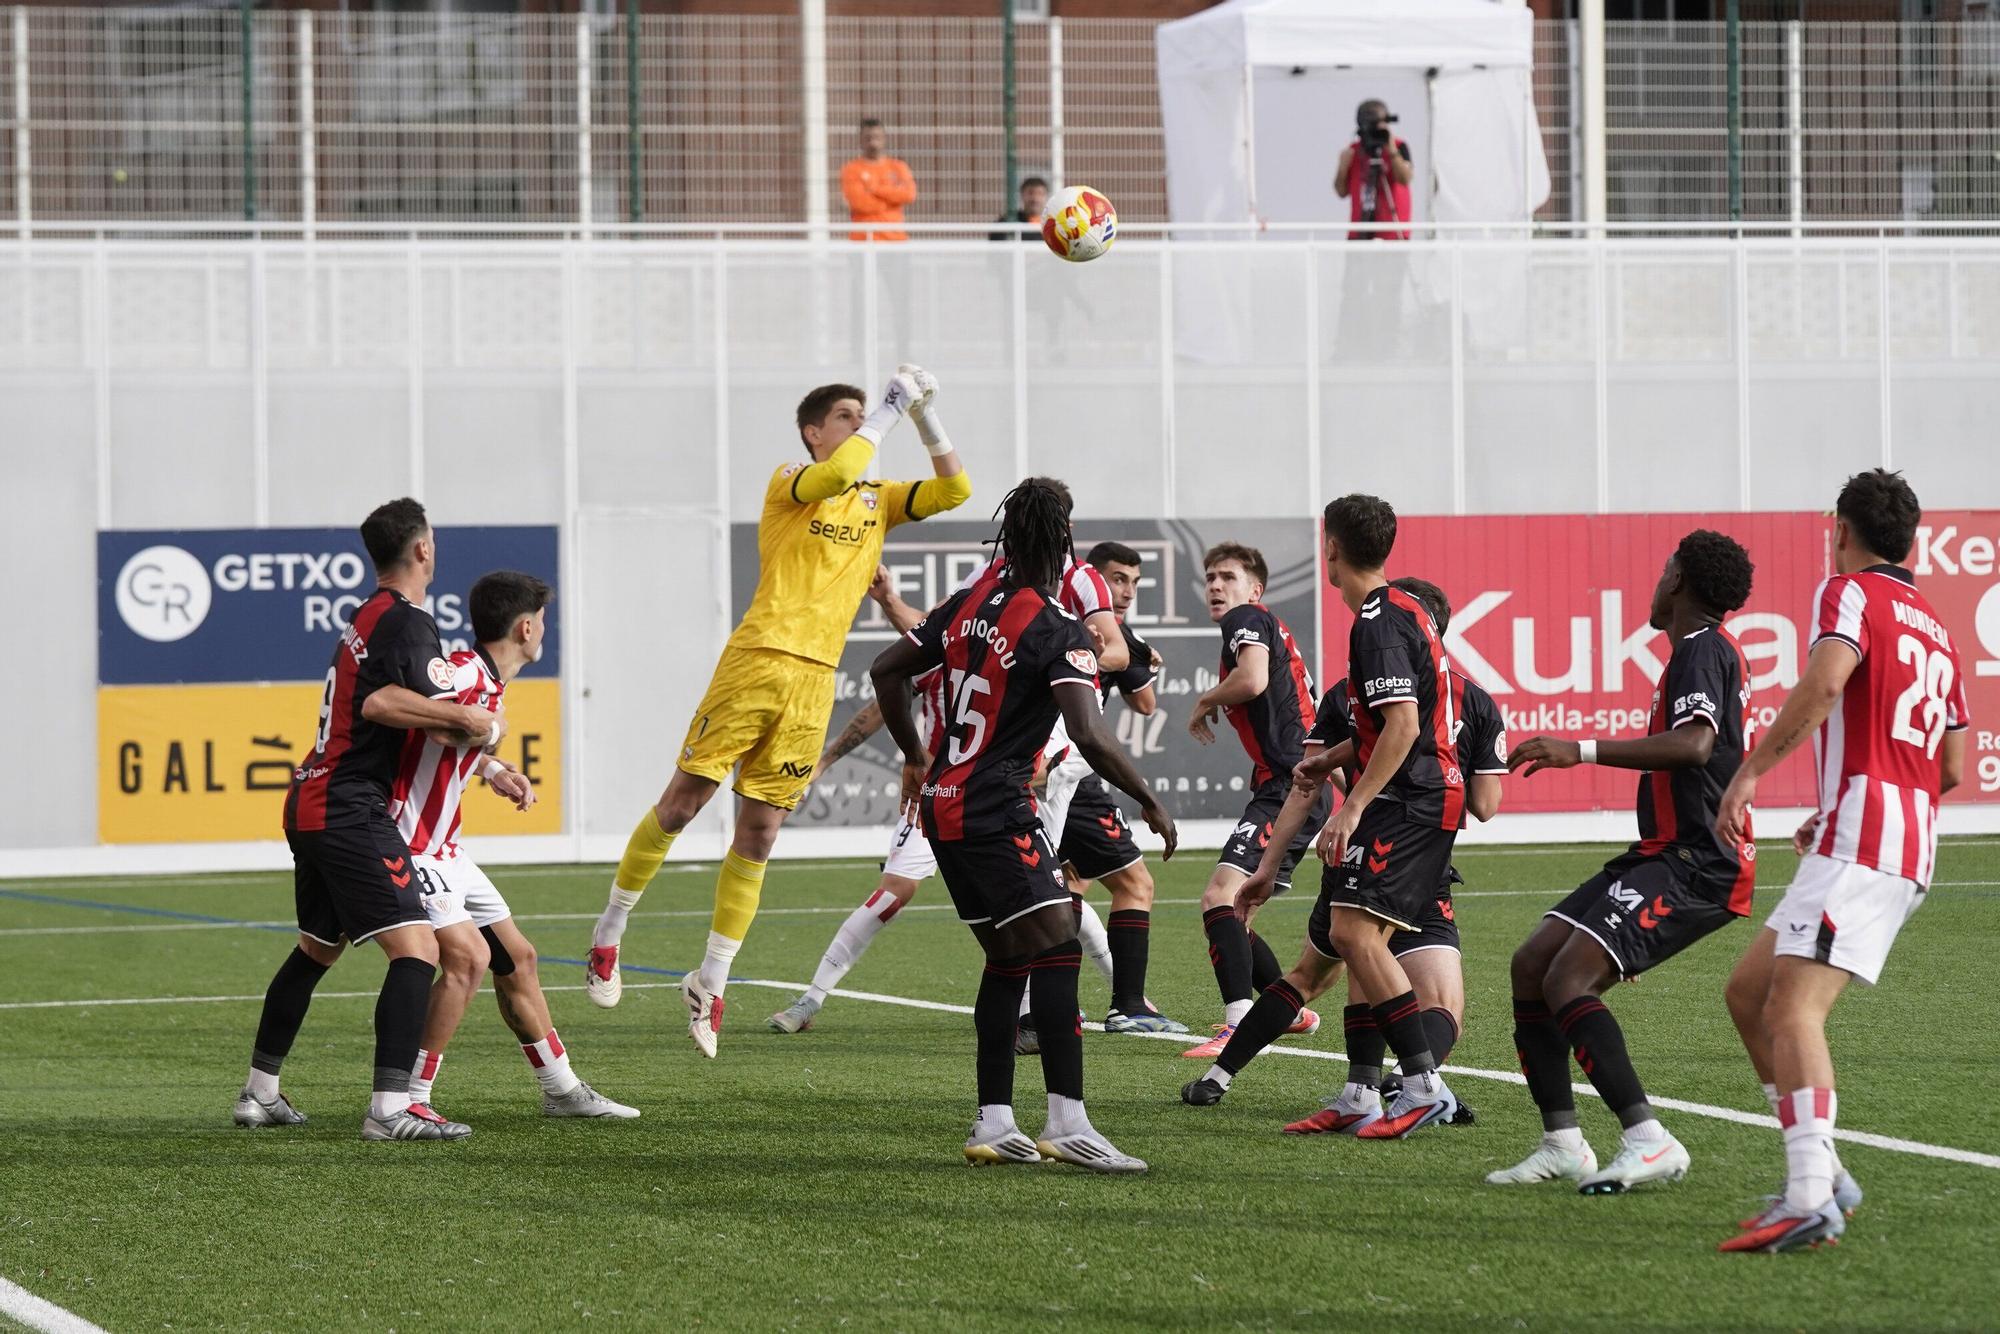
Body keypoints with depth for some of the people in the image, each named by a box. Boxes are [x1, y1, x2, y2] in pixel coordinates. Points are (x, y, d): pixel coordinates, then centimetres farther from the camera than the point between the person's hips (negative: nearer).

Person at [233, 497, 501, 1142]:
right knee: (417, 948, -15)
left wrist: (481, 751, 26)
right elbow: (380, 703, -28)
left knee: (316, 949, 24)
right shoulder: (407, 622, -11)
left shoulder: (368, 618, 19)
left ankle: (260, 1092, 32)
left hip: (312, 804, 10)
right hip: (351, 811, -10)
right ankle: (389, 1108, -25)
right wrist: (468, 719, -21)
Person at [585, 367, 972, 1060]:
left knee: (758, 834, 5)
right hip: (757, 661, -4)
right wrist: (889, 408, -14)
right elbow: (835, 475, -21)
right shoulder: (790, 483, 1)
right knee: (681, 803, -3)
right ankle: (609, 931, 15)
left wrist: (925, 415, 2)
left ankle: (710, 982, 12)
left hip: (816, 682, 4)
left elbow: (953, 489, 10)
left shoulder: (877, 499, 17)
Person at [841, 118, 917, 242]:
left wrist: (875, 188, -7)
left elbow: (909, 195, -5)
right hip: (863, 240, -3)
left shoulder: (898, 167, 13)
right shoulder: (851, 169, 3)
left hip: (895, 238, 3)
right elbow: (860, 203, -11)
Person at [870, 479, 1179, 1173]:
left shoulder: (968, 607, 10)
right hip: (996, 814, -8)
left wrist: (915, 758, 32)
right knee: (1056, 951, -13)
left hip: (944, 803, 8)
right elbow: (1089, 735, -24)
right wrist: (1149, 802, -12)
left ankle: (993, 1124, 13)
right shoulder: (1057, 634, -13)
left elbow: (888, 671, 20)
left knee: (1008, 959, 14)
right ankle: (1068, 1123, -23)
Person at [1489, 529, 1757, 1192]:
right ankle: (1562, 1144, 4)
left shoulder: (1703, 650, -11)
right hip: (1665, 855, 11)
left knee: (1567, 980, -23)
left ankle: (1650, 1142, -30)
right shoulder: (1706, 650, 21)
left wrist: (1582, 751, -31)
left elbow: (1694, 743, -28)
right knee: (1531, 963, 5)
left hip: (1695, 863, -11)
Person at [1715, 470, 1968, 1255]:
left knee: (1793, 1008, -19)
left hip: (1859, 840, -9)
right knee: (1748, 991, 14)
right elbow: (1954, 766, 26)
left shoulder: (1850, 592, -1)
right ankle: (1821, 1172, 10)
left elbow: (1825, 680, -21)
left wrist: (1750, 770, -20)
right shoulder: (1934, 630, 24)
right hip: (1910, 846, 9)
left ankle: (1811, 1199, -33)